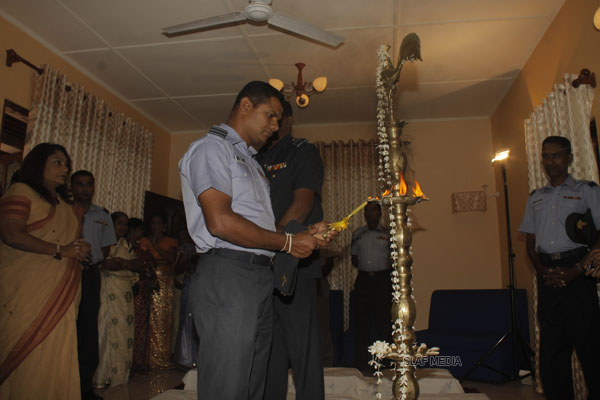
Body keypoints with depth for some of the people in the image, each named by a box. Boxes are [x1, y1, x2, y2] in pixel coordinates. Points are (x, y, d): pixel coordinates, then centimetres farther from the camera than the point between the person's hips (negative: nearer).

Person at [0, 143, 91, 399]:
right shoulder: (21, 192, -1)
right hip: (26, 291, -7)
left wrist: (80, 252, 9)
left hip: (58, 296, 7)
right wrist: (60, 250, -15)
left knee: (56, 357, 3)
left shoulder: (64, 204, 23)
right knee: (25, 355, -4)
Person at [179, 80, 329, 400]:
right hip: (227, 274, -9)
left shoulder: (250, 160, 26)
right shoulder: (212, 148, -3)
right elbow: (220, 222, -17)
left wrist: (304, 234, 5)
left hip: (261, 276, 9)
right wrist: (288, 242, -11)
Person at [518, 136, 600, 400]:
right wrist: (542, 270, -1)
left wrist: (577, 269, -14)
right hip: (548, 277, 4)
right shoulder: (535, 198, 18)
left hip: (578, 275, -4)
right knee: (551, 345, 5)